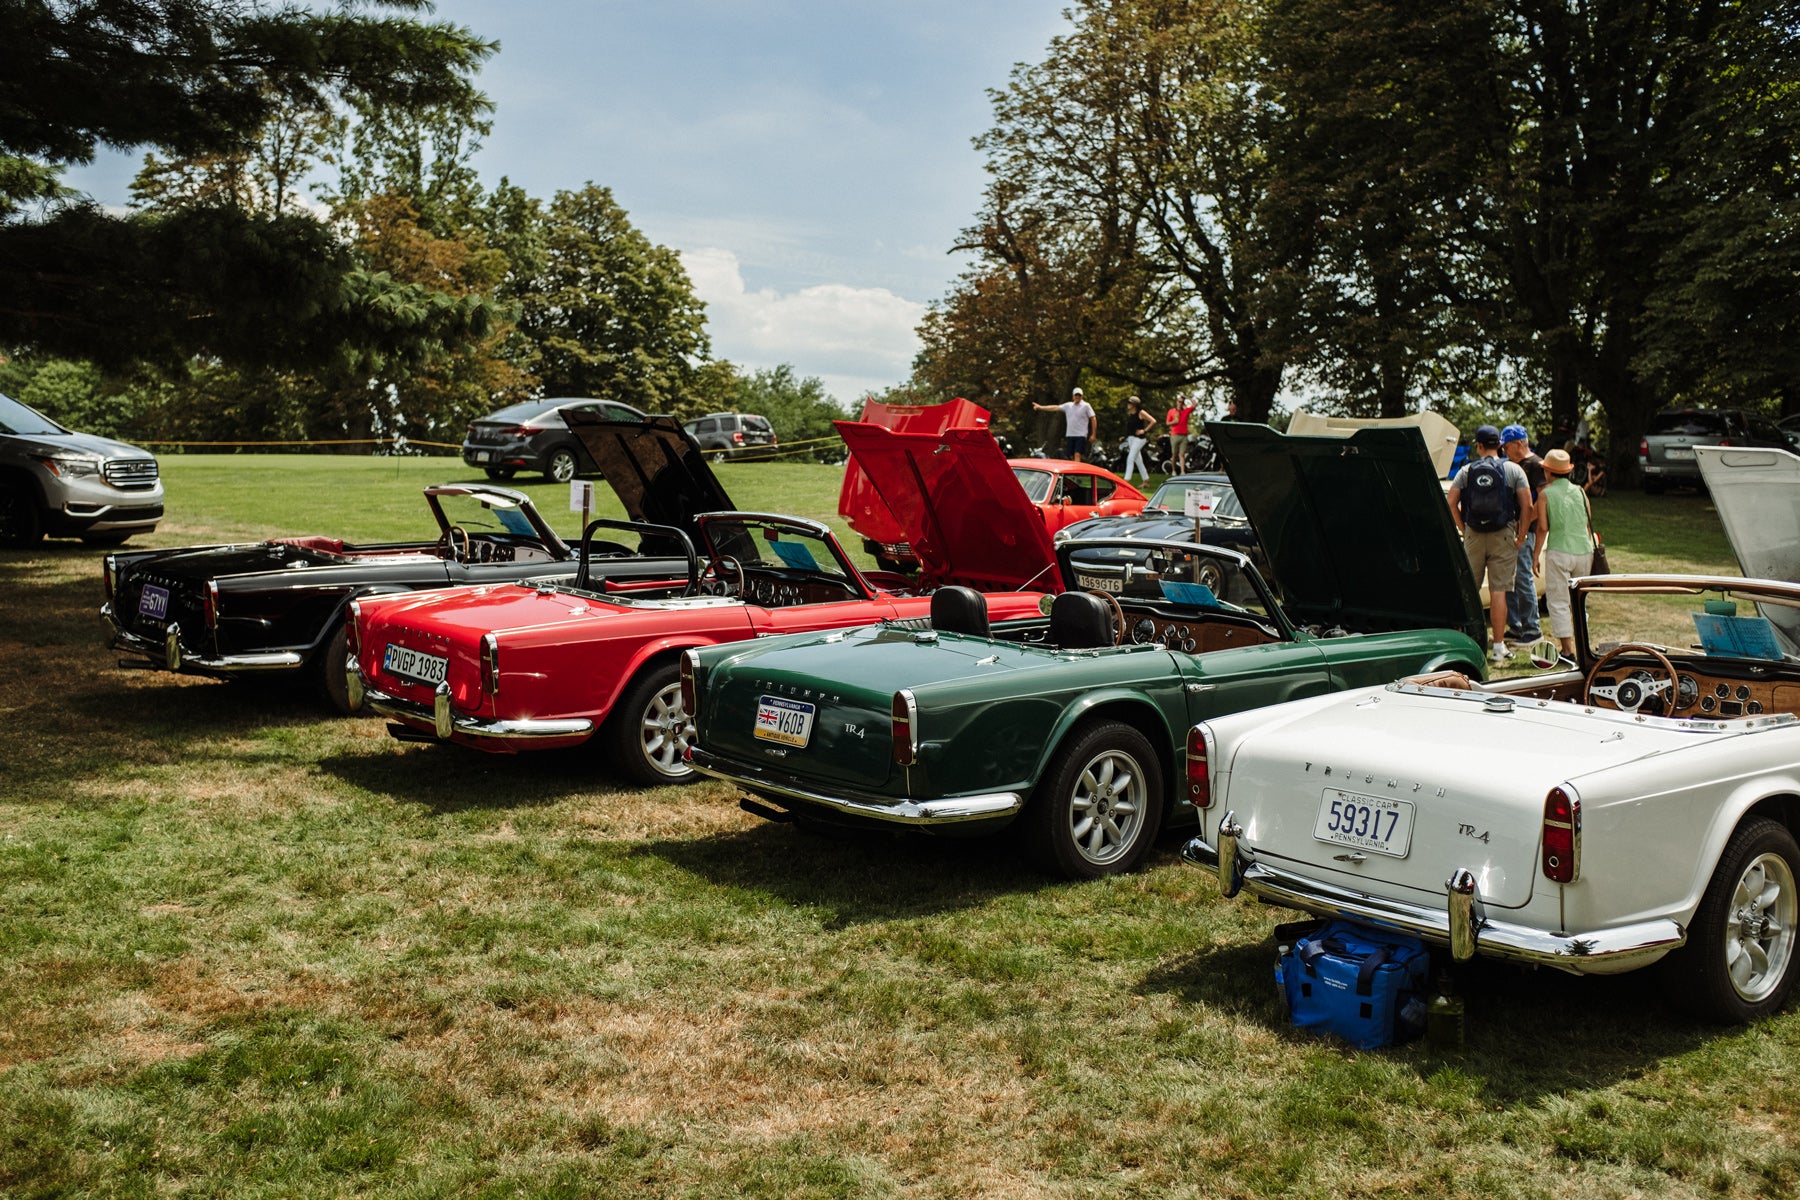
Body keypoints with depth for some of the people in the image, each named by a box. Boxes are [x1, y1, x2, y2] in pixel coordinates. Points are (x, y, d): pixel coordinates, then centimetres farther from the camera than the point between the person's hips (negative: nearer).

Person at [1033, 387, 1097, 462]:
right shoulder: (1068, 406, 11)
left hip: (1081, 435, -5)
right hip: (1070, 435, 5)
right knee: (1070, 456, 6)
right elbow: (1055, 408, 9)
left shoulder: (1086, 406, -2)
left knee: (1077, 455, -17)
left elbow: (1093, 419, -3)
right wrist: (1040, 407, 3)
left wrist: (1093, 434, -8)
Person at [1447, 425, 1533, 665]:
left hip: (1473, 536, 1)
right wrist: (1521, 535, 4)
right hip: (1503, 536, -1)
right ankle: (1498, 647, 0)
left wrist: (1464, 529, 7)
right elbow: (1527, 505, -5)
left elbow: (1452, 503, -2)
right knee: (1498, 591, -1)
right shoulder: (1513, 469, 0)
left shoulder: (1467, 470, 3)